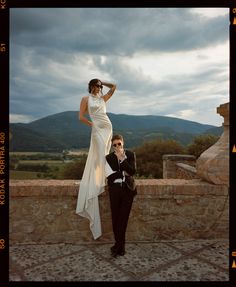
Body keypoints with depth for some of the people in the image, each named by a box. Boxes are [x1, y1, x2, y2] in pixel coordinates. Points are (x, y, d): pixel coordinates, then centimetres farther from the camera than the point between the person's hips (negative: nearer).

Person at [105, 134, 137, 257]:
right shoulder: (109, 157, 3)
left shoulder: (130, 154, 2)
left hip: (128, 188, 0)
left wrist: (122, 159, -17)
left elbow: (132, 171, -10)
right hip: (115, 189, 1)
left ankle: (118, 245, 14)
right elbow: (109, 175, -7)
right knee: (116, 217, 3)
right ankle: (120, 245, 18)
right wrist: (124, 173, -10)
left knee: (123, 217, 0)